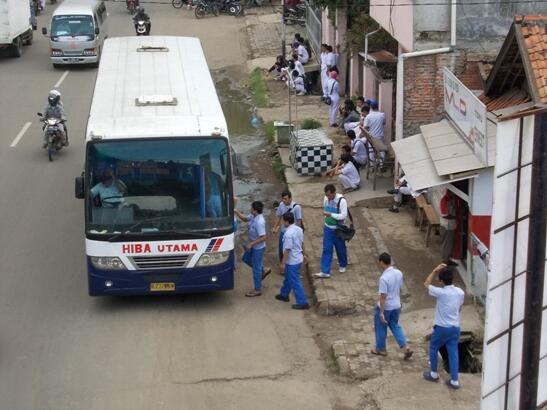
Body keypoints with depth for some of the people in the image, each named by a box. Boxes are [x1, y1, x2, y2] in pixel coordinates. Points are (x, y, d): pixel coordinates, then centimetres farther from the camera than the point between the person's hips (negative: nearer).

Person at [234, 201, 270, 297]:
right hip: (253, 246, 10)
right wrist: (236, 212, 1)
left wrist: (251, 244, -28)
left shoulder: (259, 222, -33)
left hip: (258, 247, -10)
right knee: (246, 258, 29)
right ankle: (263, 271, 39)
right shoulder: (253, 216, -5)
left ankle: (257, 290, 19)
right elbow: (244, 219, 16)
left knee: (256, 268, 4)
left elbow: (263, 237, -33)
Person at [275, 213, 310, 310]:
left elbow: (287, 250, -24)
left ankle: (302, 303, 4)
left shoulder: (288, 233, -27)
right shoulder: (299, 229, 0)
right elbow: (301, 243, 12)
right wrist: (302, 253, 27)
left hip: (292, 261, -9)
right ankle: (284, 295, 44)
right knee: (288, 278, 27)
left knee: (295, 282, 0)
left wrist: (282, 263, -16)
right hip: (298, 258, 9)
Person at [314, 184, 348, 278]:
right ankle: (325, 271, -2)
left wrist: (330, 214, -32)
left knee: (340, 248, 15)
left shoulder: (341, 200, -22)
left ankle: (343, 265, 40)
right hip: (327, 228, 4)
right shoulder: (326, 198, -5)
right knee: (326, 249, -1)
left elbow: (344, 215, -25)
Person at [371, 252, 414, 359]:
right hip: (396, 305, 7)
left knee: (381, 328, 15)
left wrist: (381, 313, -19)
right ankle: (406, 347, 13)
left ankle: (380, 349, 32)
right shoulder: (399, 273, -5)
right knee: (395, 325, 22)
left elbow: (383, 297, -25)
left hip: (385, 307, -7)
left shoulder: (384, 278, -28)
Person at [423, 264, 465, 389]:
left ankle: (434, 374, 28)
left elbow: (426, 284, -4)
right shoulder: (460, 292, -5)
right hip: (455, 327, 4)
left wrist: (435, 271, -3)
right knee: (453, 353, 9)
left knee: (433, 348, 19)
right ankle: (454, 381, 10)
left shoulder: (440, 292, -21)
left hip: (442, 328, -4)